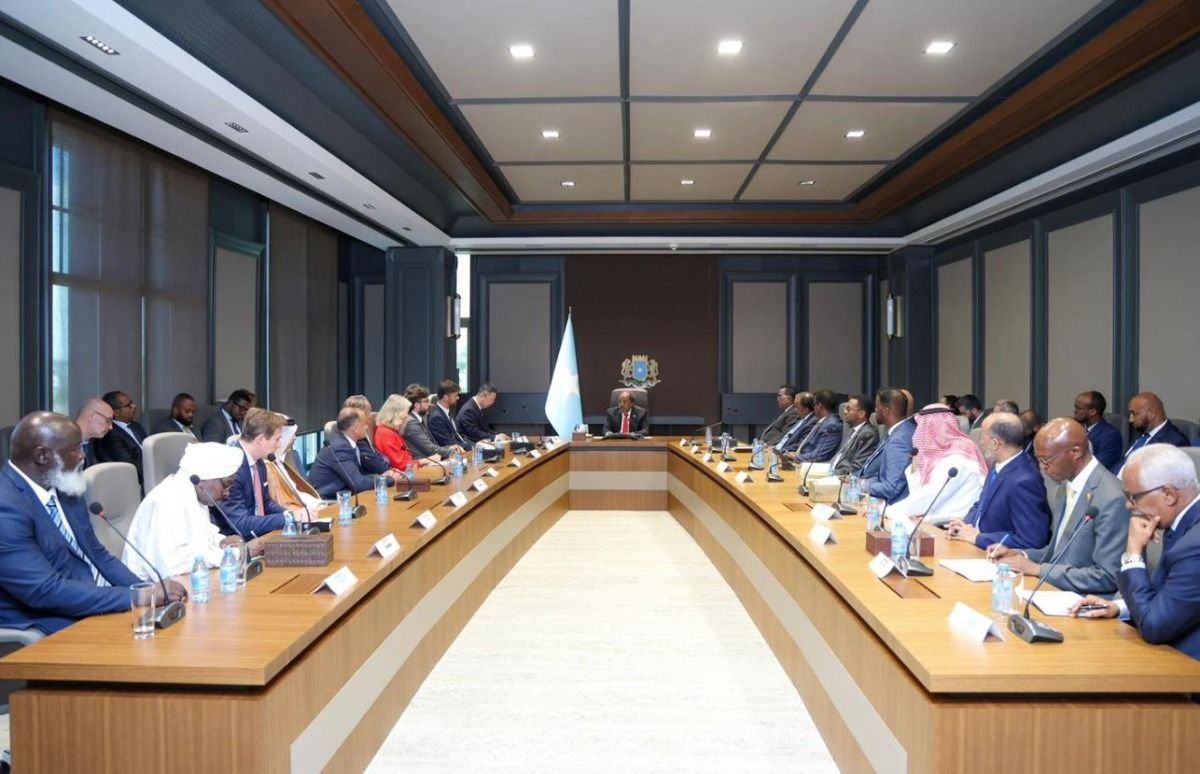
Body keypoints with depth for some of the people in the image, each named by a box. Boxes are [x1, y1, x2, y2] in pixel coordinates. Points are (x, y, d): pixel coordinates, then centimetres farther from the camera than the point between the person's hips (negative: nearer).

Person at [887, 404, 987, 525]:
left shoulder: (958, 456, -12)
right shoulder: (941, 453, 12)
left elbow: (932, 497, -17)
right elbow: (922, 495, 12)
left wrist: (891, 511, -13)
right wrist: (915, 469, 0)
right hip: (936, 521, 7)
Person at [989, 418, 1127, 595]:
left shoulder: (1112, 499, -20)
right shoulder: (1063, 488, 6)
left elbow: (1107, 577, -21)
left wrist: (1038, 569, -18)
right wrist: (1019, 554, 0)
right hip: (1053, 589, 7)